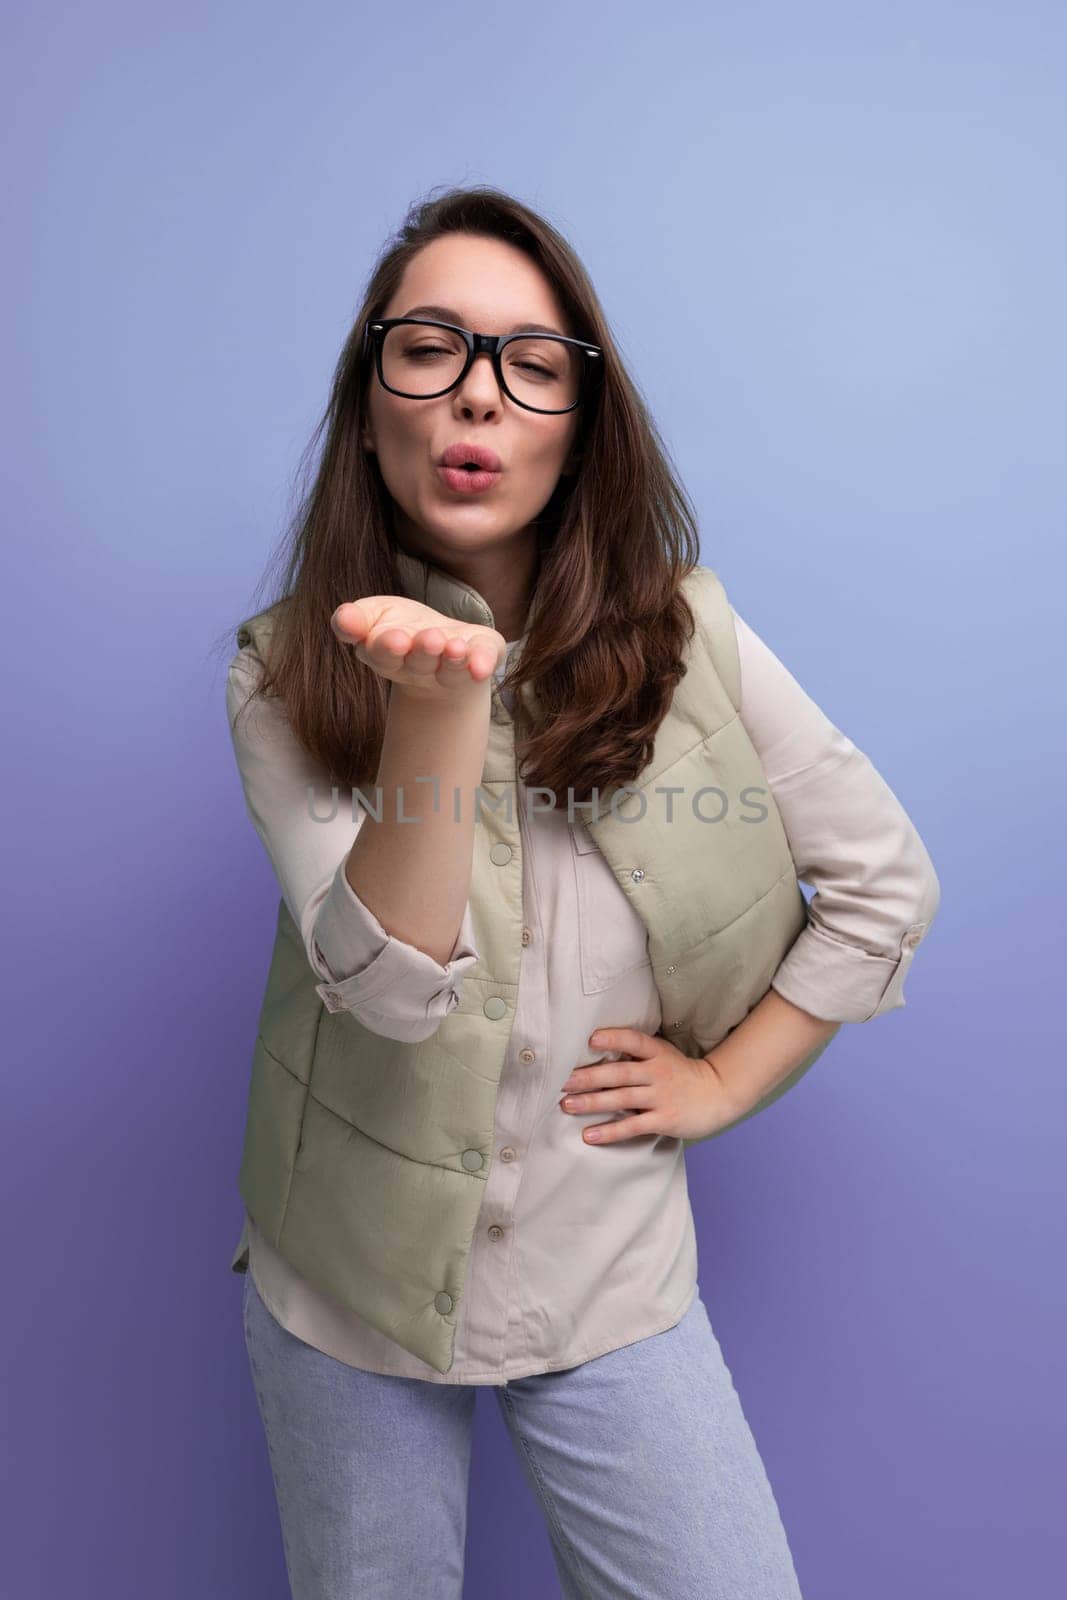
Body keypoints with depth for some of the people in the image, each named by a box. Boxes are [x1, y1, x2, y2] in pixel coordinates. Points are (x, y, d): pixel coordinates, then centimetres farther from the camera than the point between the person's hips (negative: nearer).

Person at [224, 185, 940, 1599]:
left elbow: (884, 879, -1)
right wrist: (442, 700, -34)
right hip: (347, 1286, 1)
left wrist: (724, 1081, -5)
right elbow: (393, 990, -22)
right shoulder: (285, 675, -11)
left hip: (611, 1284, 0)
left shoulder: (679, 637, -9)